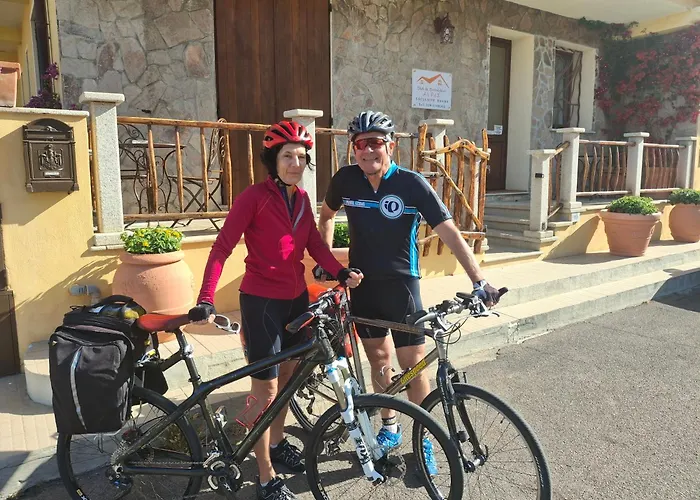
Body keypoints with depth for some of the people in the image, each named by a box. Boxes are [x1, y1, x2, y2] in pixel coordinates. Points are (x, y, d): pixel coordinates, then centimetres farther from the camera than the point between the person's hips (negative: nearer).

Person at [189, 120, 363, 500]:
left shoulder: (301, 198, 6)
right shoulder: (255, 196, -15)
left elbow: (314, 243, 3)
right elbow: (222, 247, -18)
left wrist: (341, 272, -15)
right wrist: (205, 300, -26)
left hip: (296, 298, 7)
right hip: (261, 301, -7)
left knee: (286, 377, 21)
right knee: (266, 391, 1)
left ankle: (277, 444, 43)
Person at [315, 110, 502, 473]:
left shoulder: (412, 184, -15)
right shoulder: (345, 179, -5)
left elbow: (450, 233, -17)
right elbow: (326, 216, 14)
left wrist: (479, 280, -24)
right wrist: (325, 260, 11)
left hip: (401, 284, -3)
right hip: (363, 284, 3)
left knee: (413, 365, 1)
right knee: (379, 359, 14)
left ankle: (423, 441, 20)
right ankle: (389, 427, 34)